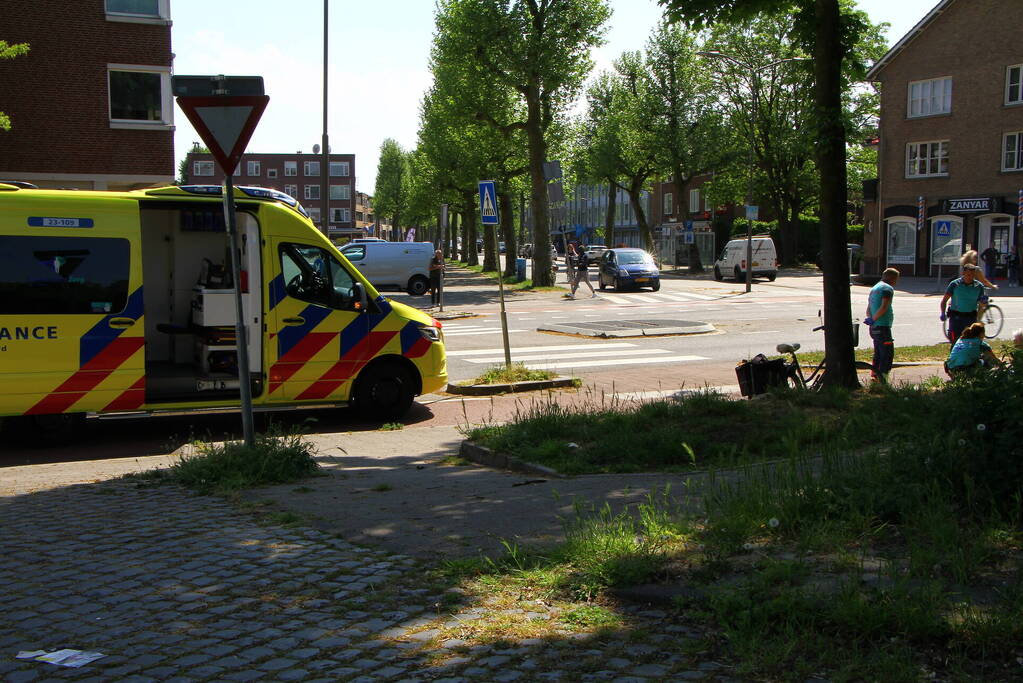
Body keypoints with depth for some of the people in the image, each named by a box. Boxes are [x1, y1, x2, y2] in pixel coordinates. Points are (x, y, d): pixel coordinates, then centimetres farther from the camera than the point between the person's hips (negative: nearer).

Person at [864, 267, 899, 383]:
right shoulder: (888, 288, -9)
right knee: (888, 354, -6)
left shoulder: (874, 288, 20)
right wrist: (873, 319, -15)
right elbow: (884, 307, -22)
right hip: (883, 327, -9)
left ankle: (874, 375, 24)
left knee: (878, 353, 18)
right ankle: (883, 380, -8)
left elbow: (868, 310, 18)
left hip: (874, 328, 9)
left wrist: (871, 319, 2)